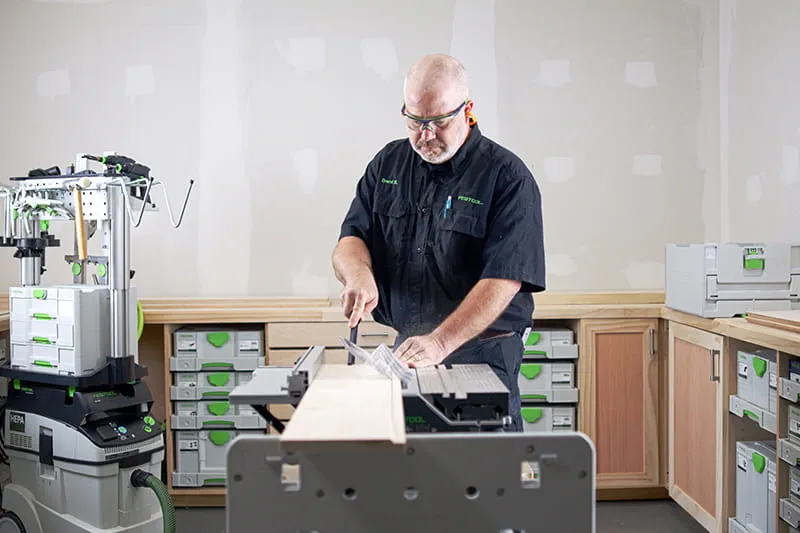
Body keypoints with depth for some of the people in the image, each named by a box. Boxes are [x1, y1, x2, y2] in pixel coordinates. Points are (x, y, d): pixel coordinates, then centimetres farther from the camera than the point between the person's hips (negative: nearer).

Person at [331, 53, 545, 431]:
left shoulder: (508, 177, -9)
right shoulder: (388, 164, 8)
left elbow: (502, 281, -18)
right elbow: (350, 239, 5)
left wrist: (439, 343, -28)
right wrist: (358, 274, -19)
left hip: (481, 356, -4)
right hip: (402, 351, 4)